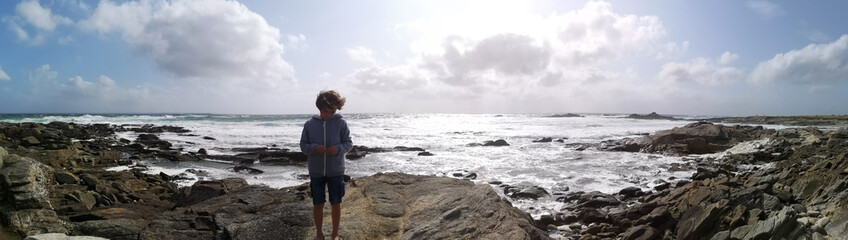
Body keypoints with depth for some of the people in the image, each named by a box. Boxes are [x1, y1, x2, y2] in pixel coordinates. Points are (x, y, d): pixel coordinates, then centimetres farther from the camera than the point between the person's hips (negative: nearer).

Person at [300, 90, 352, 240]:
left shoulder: (341, 123, -6)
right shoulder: (309, 124, -3)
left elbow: (349, 143, 0)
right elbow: (303, 146, 2)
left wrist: (339, 148, -21)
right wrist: (314, 148, -19)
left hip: (336, 171, -1)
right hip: (316, 172, 1)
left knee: (336, 204, 9)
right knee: (317, 205, 11)